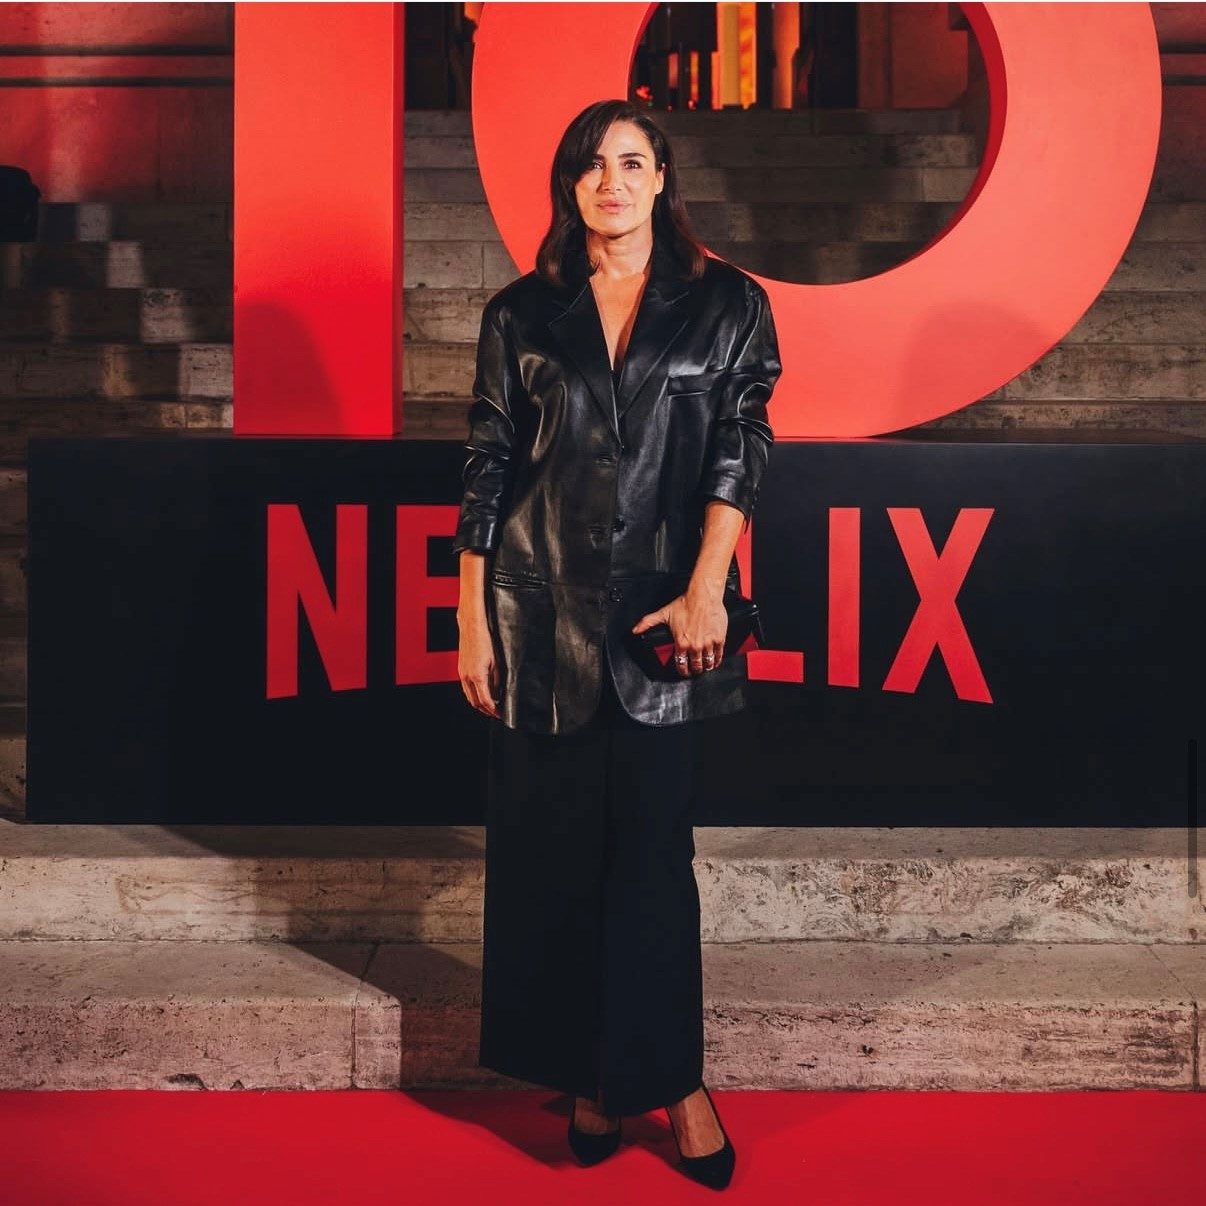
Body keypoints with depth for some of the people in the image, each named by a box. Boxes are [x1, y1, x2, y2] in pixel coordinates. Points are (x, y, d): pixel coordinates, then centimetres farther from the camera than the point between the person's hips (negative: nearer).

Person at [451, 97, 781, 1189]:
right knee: (552, 844, 6)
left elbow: (739, 450, -3)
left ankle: (669, 1076, 17)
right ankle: (588, 1070, 22)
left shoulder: (729, 305, 5)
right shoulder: (522, 314, 8)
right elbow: (487, 470, 6)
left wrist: (704, 589, -15)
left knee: (653, 848, 2)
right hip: (543, 607, 2)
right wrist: (471, 619, 2)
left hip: (661, 607, -1)